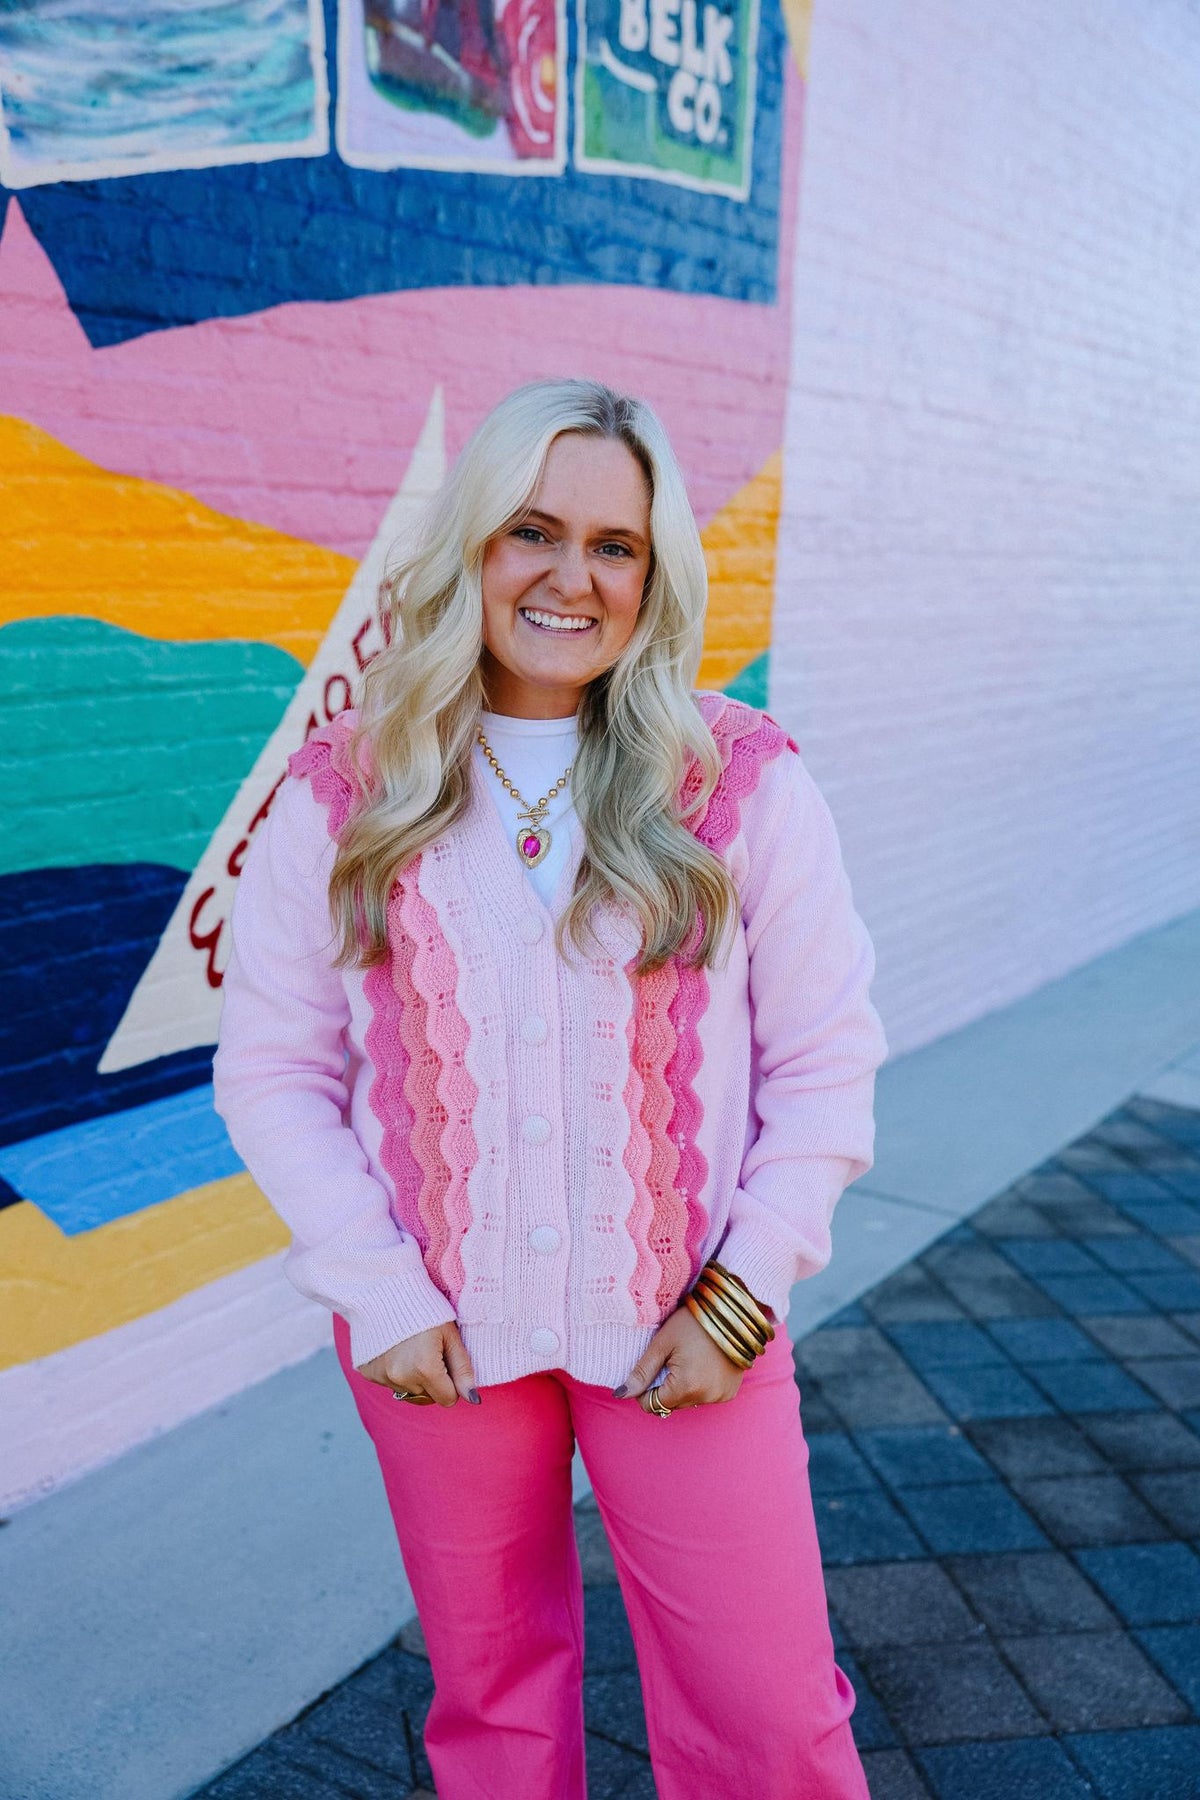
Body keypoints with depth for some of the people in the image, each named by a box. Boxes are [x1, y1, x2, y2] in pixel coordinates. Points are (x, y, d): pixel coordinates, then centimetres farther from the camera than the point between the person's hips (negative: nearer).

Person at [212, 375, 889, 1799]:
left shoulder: (745, 784, -8)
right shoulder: (341, 799, -6)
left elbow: (826, 1061, -4)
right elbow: (271, 1070, -3)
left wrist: (743, 1293, -9)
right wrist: (379, 1296, -9)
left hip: (683, 1334, 0)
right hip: (438, 1341, 1)